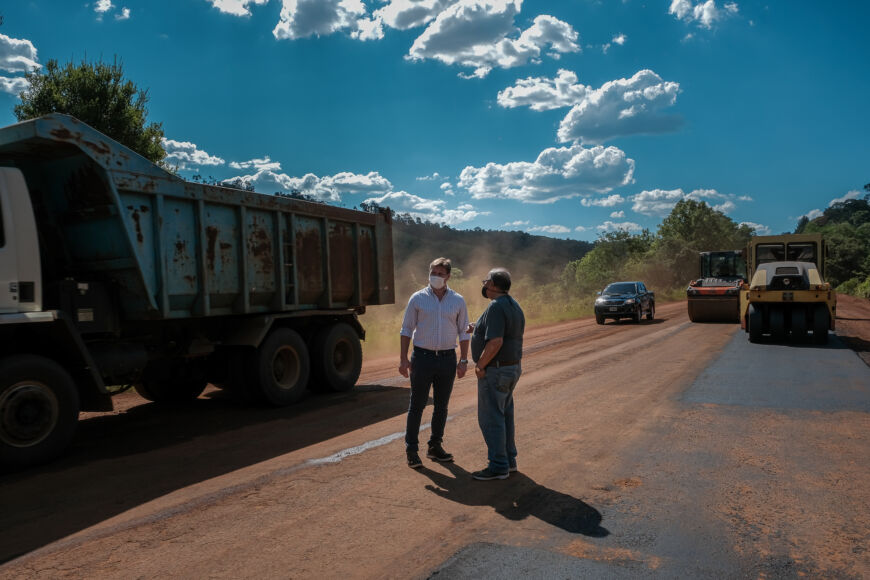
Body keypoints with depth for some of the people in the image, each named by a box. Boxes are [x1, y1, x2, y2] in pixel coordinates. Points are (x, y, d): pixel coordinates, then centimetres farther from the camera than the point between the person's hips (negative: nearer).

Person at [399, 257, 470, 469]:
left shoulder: (458, 300, 4)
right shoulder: (418, 298, -1)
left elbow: (463, 332, 8)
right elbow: (406, 329, 2)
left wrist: (463, 360, 2)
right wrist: (403, 358, -5)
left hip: (447, 358, 2)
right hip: (422, 357, -2)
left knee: (441, 406, 11)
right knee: (417, 405, 1)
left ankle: (435, 446, 24)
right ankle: (411, 449, 10)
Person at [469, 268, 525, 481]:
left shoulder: (496, 307, -20)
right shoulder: (513, 305, 12)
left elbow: (495, 342, -28)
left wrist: (480, 365, -17)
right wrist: (479, 329, 19)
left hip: (495, 371, -10)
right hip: (512, 367, 10)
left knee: (491, 418, -1)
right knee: (504, 415, 18)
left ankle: (498, 467, 5)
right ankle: (509, 459, 27)